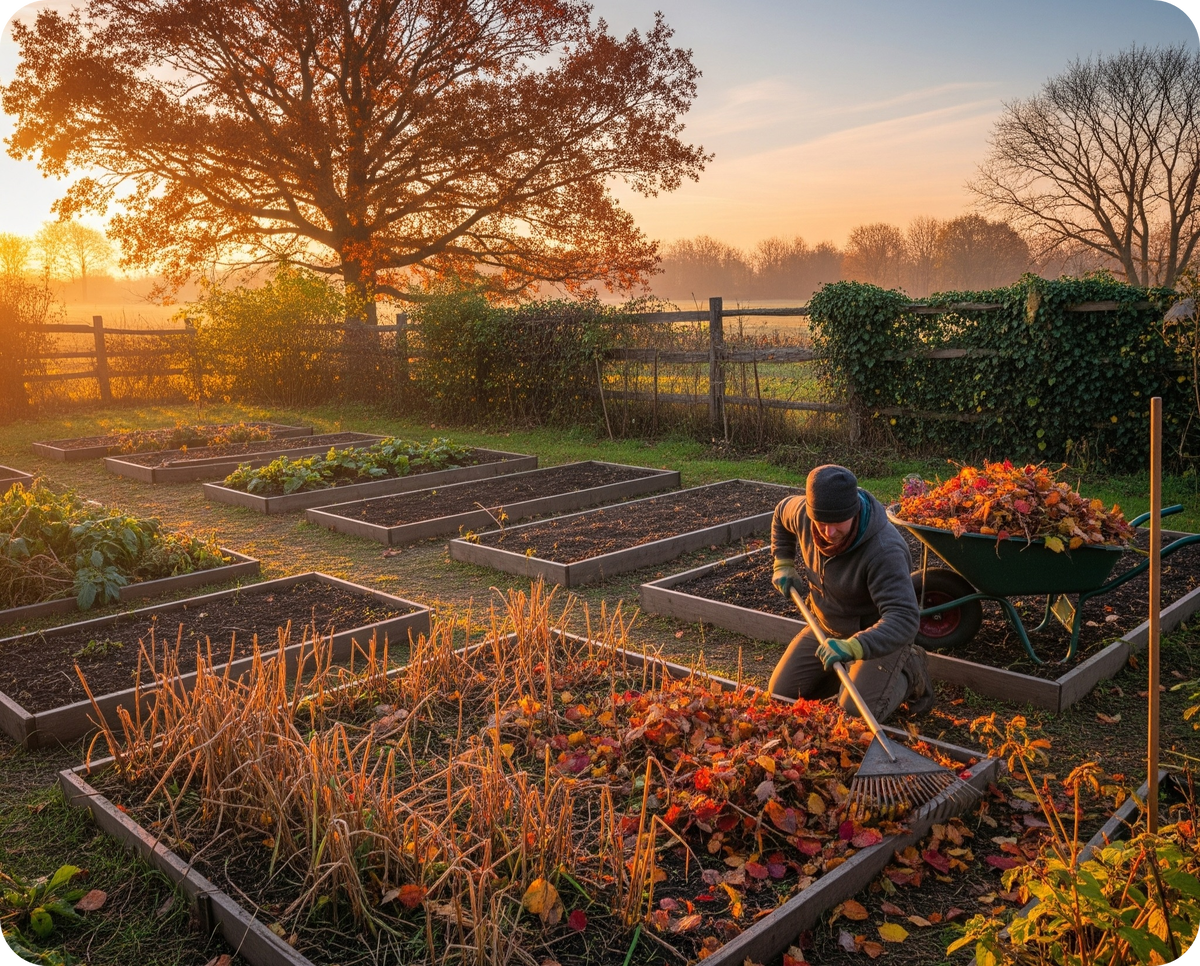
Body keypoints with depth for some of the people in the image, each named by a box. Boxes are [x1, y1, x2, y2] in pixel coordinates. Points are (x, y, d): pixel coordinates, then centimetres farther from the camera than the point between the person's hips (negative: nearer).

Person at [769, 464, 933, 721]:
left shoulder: (884, 551, -36)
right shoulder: (803, 512, -18)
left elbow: (903, 618, -42)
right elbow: (782, 512, 9)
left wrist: (853, 646, -56)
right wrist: (783, 564, 5)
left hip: (878, 635, -6)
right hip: (825, 628, 6)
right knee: (780, 694, 5)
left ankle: (908, 672, 9)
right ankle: (849, 670, 25)